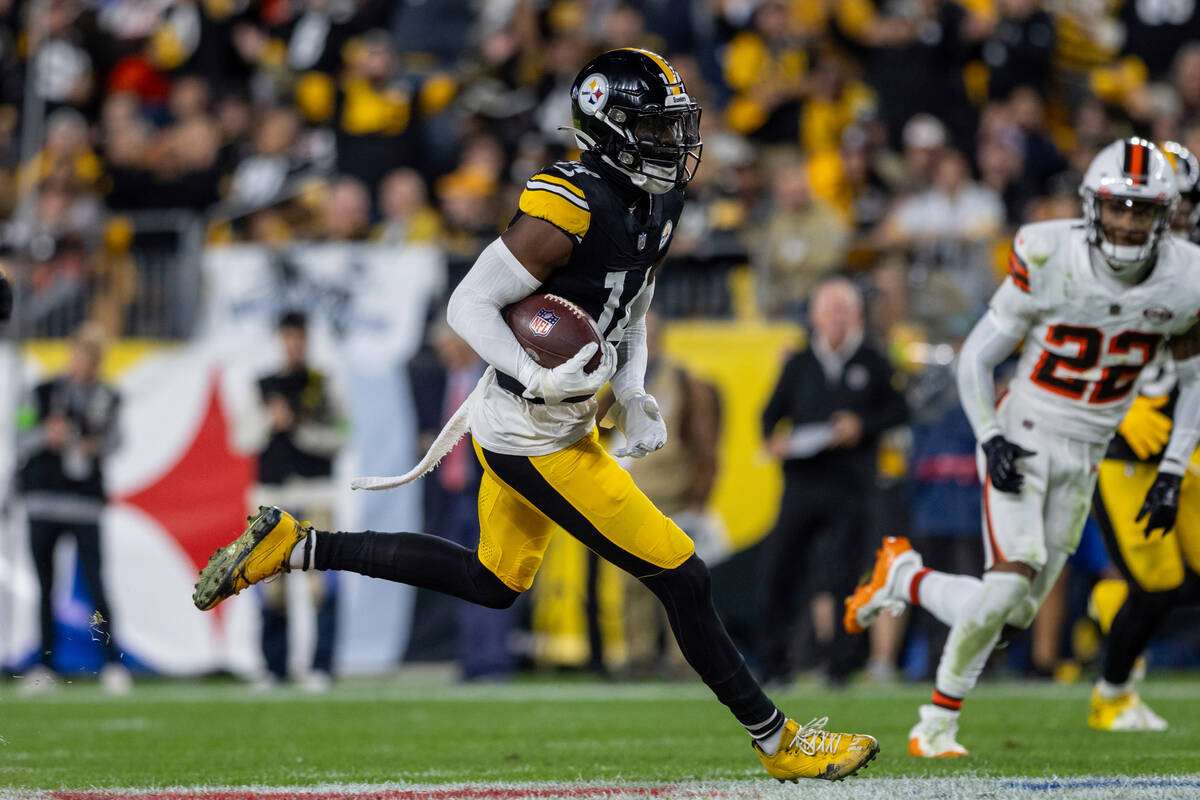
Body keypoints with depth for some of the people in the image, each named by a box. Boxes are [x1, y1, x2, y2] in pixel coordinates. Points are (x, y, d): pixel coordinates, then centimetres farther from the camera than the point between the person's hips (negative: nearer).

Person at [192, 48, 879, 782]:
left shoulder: (654, 208, 5)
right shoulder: (570, 208, -23)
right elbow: (470, 305, -21)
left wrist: (634, 398, 1)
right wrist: (538, 379, -33)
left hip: (565, 420, 10)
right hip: (533, 439, -10)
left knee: (494, 582, 24)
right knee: (681, 578, -4)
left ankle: (293, 547, 25)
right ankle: (778, 741, 8)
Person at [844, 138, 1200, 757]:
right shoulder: (1049, 259, -17)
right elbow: (977, 357, -7)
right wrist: (990, 438, -19)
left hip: (1084, 460, 4)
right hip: (1021, 441, -4)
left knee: (1011, 616, 1)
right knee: (1012, 582, -22)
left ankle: (904, 578, 30)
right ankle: (937, 726, -2)